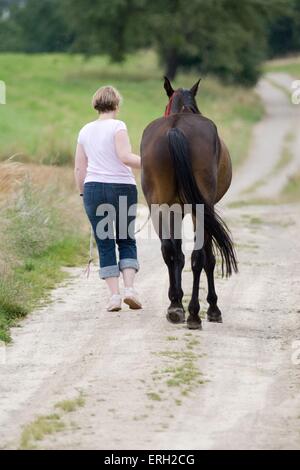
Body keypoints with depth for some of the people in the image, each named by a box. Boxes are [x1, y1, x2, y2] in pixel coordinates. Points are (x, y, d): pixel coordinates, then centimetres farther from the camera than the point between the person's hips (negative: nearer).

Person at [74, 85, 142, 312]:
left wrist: (84, 194, 19)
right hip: (123, 188, -3)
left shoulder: (85, 131, 9)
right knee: (127, 241, 11)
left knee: (105, 244, 7)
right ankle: (130, 287, -5)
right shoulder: (118, 126, -5)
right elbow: (125, 156, -19)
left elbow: (79, 168, 10)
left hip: (94, 188, 3)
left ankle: (114, 294, 0)